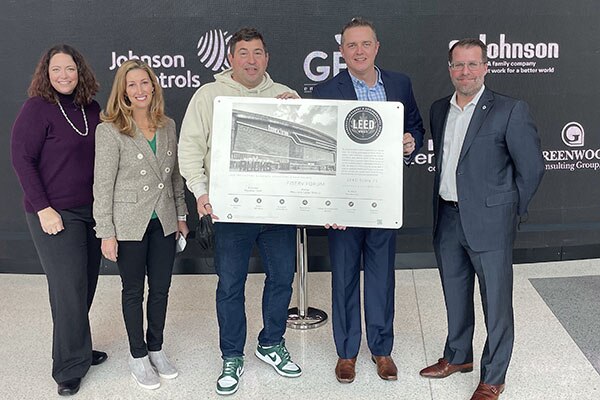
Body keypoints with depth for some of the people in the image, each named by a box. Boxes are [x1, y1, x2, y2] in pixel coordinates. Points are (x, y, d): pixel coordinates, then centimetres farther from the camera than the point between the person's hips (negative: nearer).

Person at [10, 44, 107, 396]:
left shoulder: (91, 108, 6)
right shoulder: (37, 108, -10)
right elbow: (22, 159, -12)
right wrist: (43, 208, -17)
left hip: (91, 210, 6)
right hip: (56, 214, -6)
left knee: (86, 285, 13)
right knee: (69, 289, -2)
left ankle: (78, 349, 31)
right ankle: (70, 367, 13)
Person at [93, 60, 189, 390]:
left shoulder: (168, 126, 5)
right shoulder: (110, 130, -11)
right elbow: (102, 185, -11)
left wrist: (180, 215, 12)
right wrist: (106, 232, -12)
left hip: (164, 222, 4)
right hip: (129, 224, -4)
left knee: (161, 288, 13)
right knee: (133, 291, 11)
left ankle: (156, 348, 32)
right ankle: (138, 355, 27)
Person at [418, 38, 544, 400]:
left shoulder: (510, 111, -11)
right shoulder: (439, 110, 8)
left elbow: (532, 167, -7)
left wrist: (509, 210, -2)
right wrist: (442, 207, 12)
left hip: (489, 223, -6)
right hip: (447, 220, 6)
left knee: (496, 303, 5)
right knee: (455, 296, 20)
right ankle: (458, 356, 40)